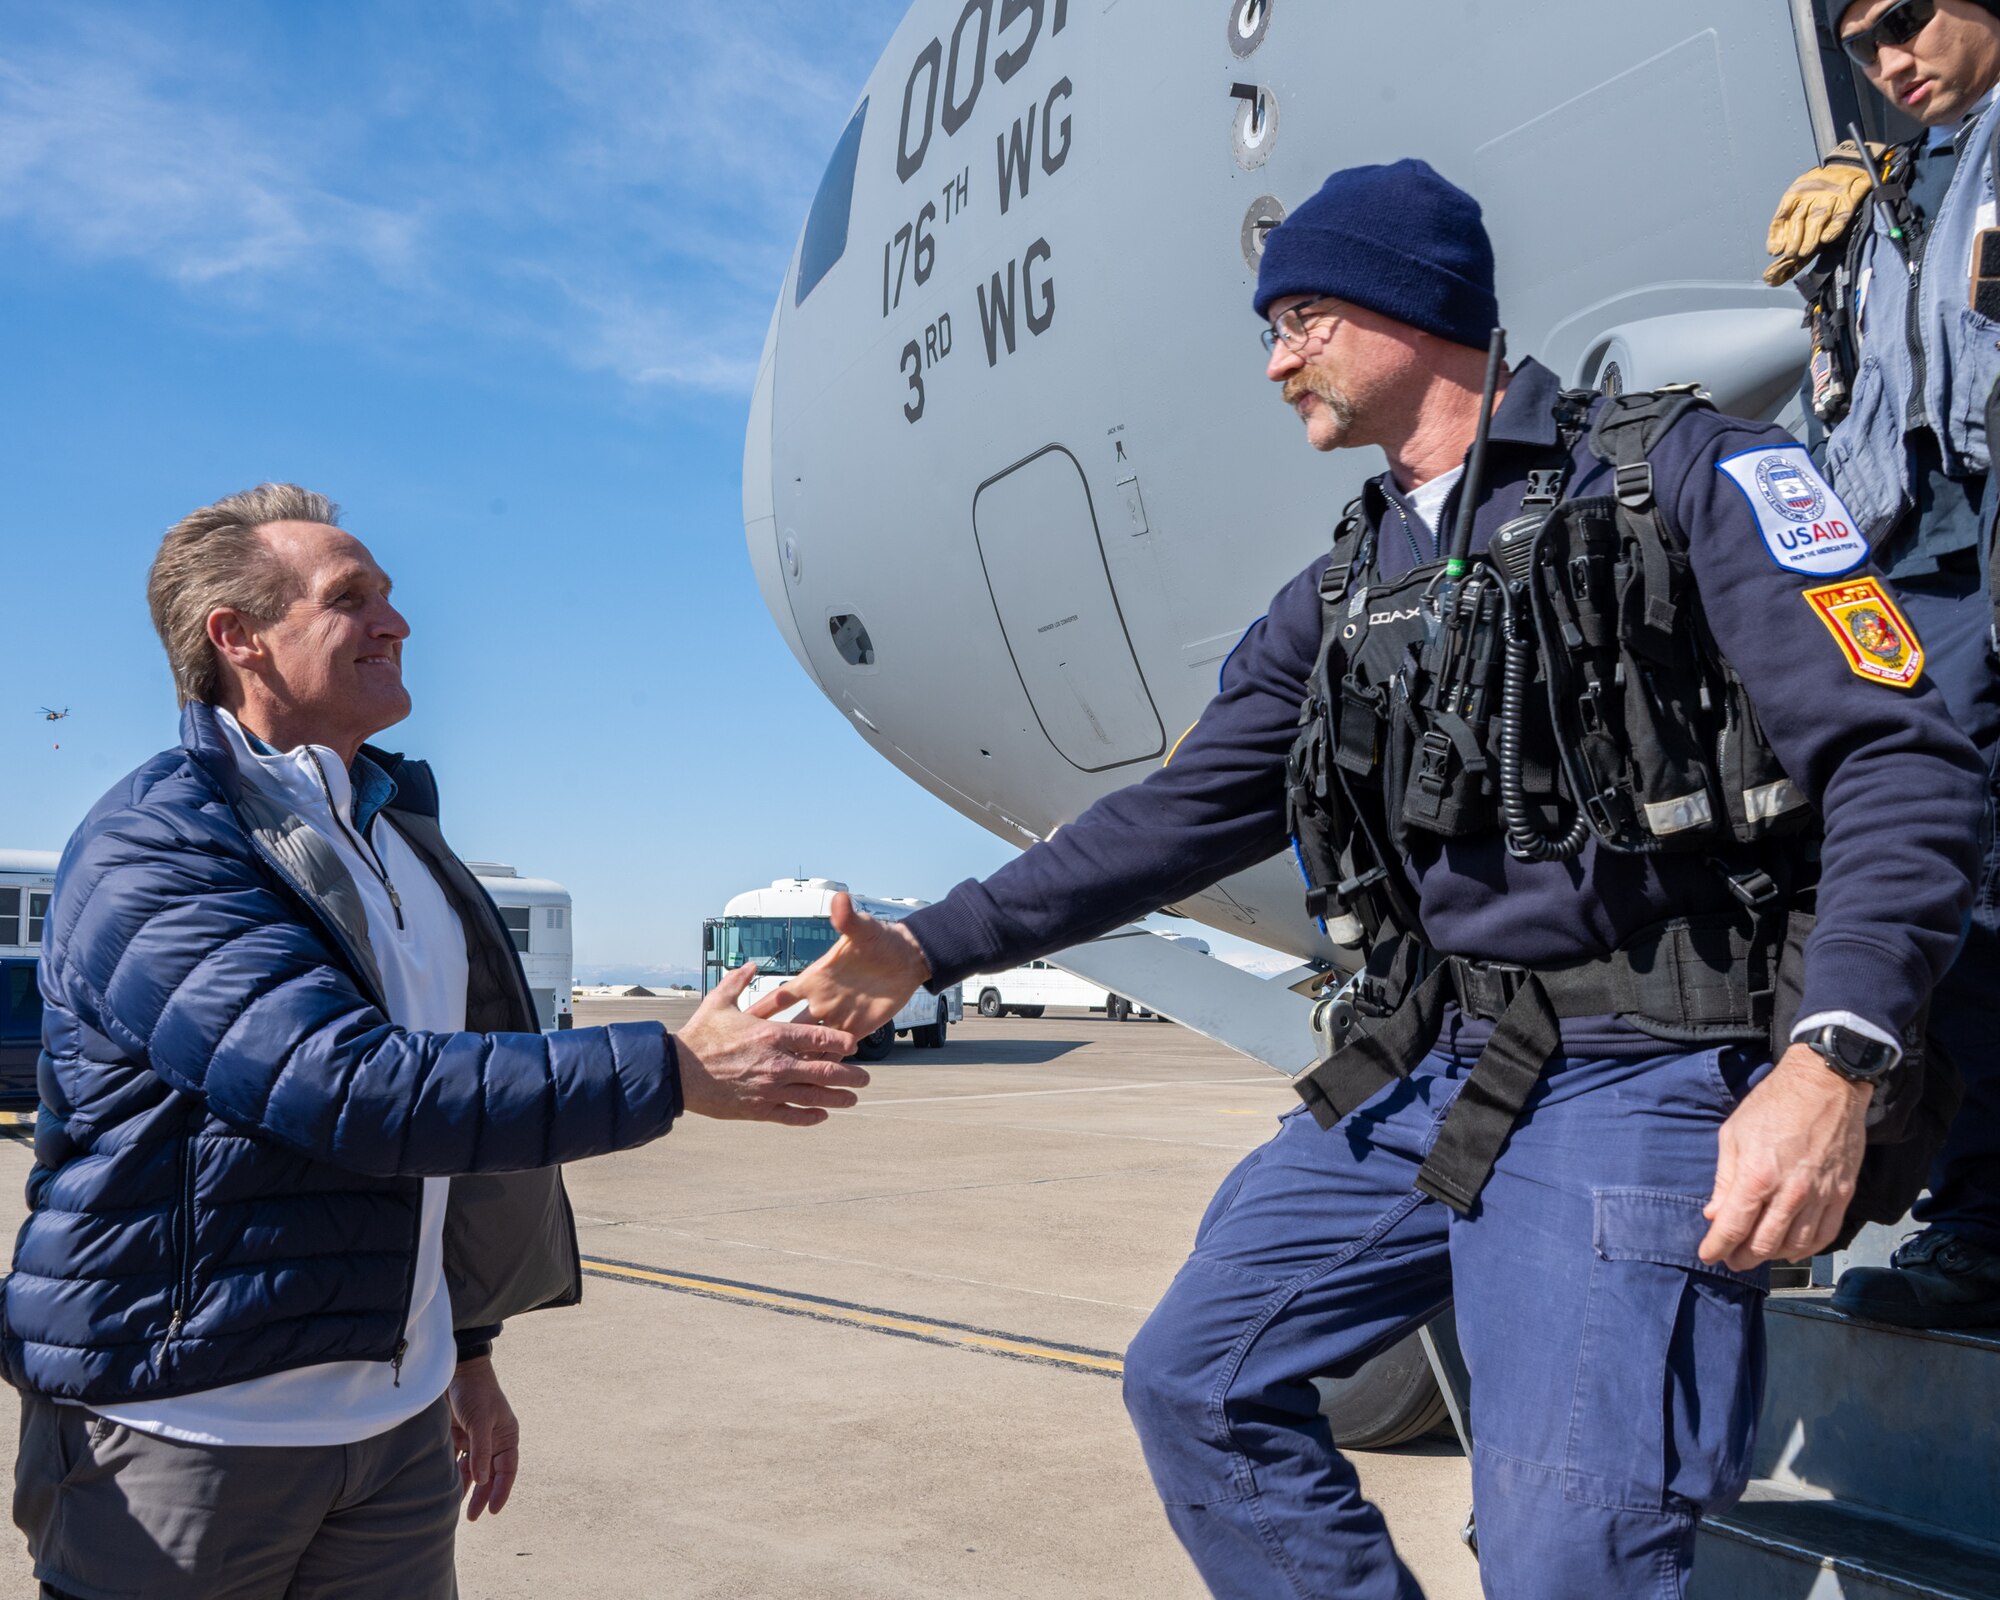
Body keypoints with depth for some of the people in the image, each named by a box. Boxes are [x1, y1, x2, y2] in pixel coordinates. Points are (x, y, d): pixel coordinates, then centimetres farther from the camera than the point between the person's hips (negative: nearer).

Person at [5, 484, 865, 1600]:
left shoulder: (394, 833, 11)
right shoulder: (150, 850, -15)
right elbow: (351, 1088, -27)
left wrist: (466, 1346, 19)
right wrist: (674, 1071, -26)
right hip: (187, 1424, -6)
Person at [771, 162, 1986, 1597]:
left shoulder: (1679, 473, -4)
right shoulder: (1344, 594, 15)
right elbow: (1182, 818, 14)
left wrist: (1834, 1059, -24)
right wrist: (931, 948, 9)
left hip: (1631, 1084, -7)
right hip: (1422, 1075, 7)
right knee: (1194, 1379, 10)